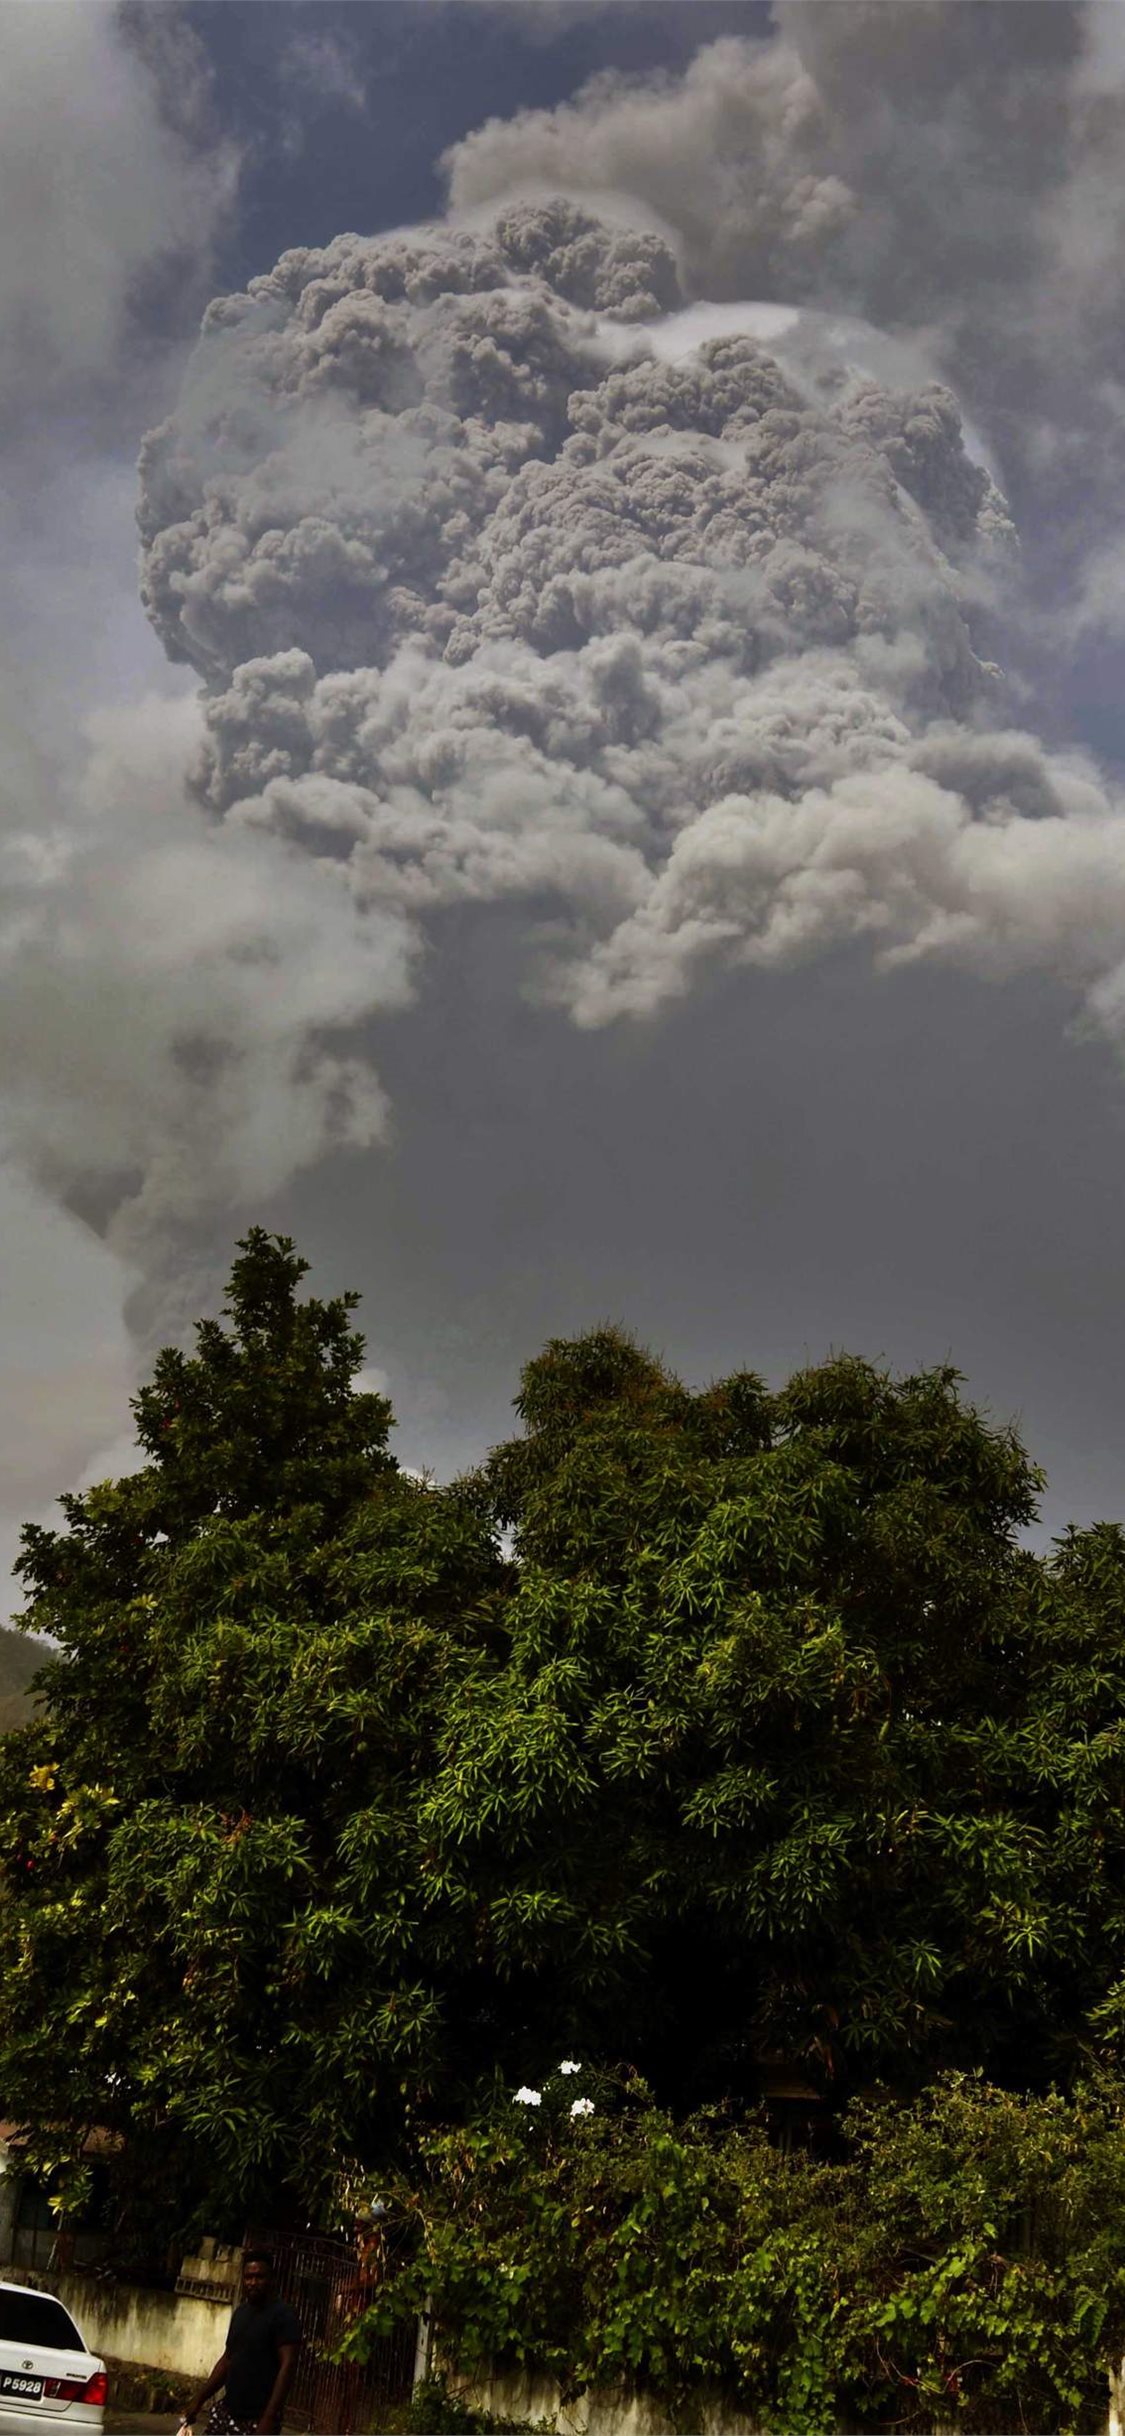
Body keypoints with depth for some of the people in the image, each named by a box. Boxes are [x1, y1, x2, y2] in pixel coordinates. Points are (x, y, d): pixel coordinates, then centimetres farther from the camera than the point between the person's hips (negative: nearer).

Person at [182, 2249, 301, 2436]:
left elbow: (288, 2366, -19)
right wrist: (199, 2400, 17)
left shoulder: (284, 2316, -12)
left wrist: (269, 2418, -25)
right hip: (226, 2411, 8)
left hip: (258, 2419, -8)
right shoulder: (241, 2312, 13)